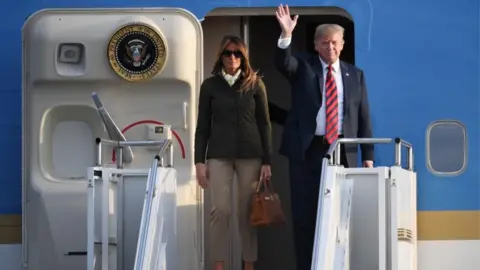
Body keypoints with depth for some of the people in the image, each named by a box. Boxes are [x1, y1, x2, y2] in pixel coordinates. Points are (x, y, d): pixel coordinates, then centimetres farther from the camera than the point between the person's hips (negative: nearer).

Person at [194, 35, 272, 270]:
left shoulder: (255, 84, 4)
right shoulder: (210, 85, 5)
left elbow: (264, 124, 5)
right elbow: (202, 126, 5)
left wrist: (267, 161, -1)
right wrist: (199, 161, -2)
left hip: (250, 154, 0)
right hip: (219, 154, 0)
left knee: (247, 212, 1)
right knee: (220, 210, -8)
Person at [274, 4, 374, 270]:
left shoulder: (355, 75, 10)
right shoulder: (303, 66, 7)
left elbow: (364, 117, 9)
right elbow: (282, 62, -16)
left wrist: (368, 156, 4)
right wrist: (286, 35, -33)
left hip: (343, 151, 1)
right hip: (307, 149, -1)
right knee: (305, 214, 1)